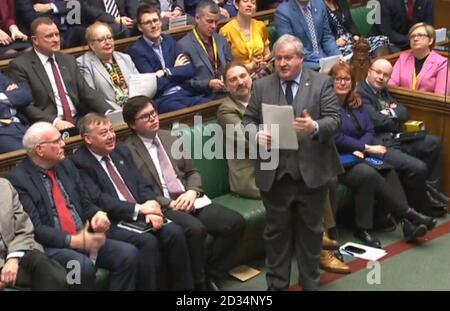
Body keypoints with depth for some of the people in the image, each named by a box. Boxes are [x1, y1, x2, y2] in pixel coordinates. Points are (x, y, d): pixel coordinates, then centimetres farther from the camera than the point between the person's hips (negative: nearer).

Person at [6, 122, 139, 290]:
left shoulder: (66, 166, 14)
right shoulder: (17, 179, -8)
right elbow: (34, 228, -15)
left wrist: (98, 214, -4)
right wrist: (73, 241, -21)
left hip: (84, 237, 7)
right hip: (51, 246, -7)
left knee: (129, 254, -15)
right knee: (83, 266, -34)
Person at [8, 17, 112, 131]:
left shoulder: (68, 60, 16)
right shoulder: (20, 65, -1)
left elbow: (86, 91, 12)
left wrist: (109, 113, -4)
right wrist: (54, 121, -20)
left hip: (78, 122, 5)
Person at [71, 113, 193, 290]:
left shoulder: (122, 152, 17)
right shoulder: (79, 163, -6)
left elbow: (143, 185, 12)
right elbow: (98, 200, -15)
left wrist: (151, 210, -8)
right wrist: (138, 209, -17)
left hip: (141, 216, 6)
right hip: (111, 223, -6)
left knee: (174, 232, -17)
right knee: (147, 241, -30)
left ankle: (183, 287, -7)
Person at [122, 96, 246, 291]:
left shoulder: (170, 138, 15)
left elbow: (192, 172, 17)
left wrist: (192, 192, -4)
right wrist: (170, 204, -17)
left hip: (189, 200, 6)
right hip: (162, 208, -6)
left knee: (235, 222, -12)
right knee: (195, 229, -35)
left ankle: (212, 276, 1)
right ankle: (198, 283, -12)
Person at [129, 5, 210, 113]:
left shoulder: (169, 40, 15)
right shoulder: (136, 50, -3)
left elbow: (189, 71, 7)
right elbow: (155, 84, -10)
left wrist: (167, 72, -7)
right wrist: (177, 70, 3)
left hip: (185, 93, 6)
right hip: (162, 100, -6)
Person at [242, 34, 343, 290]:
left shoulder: (321, 83, 1)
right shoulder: (261, 86, 6)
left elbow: (334, 119, -6)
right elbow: (248, 121, 5)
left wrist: (315, 127, -27)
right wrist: (256, 134, -17)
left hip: (312, 171, -1)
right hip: (274, 173, 1)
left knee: (311, 230, 11)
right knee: (277, 230, 10)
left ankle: (311, 283, 26)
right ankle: (277, 284, 24)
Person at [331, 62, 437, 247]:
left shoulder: (356, 103, 16)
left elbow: (369, 131, 8)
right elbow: (337, 138, -15)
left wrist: (360, 149, -13)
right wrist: (367, 148, -13)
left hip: (359, 156, 7)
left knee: (388, 172, -20)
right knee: (368, 174, -31)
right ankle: (407, 214, -20)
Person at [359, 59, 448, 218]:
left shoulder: (383, 91, 20)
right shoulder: (360, 93, -10)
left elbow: (403, 112, 12)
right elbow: (376, 121, -18)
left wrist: (391, 113, -10)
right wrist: (395, 120, 2)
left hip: (395, 139, 10)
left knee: (434, 143, 12)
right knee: (418, 168, -24)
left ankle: (431, 190, 16)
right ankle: (420, 204, 3)